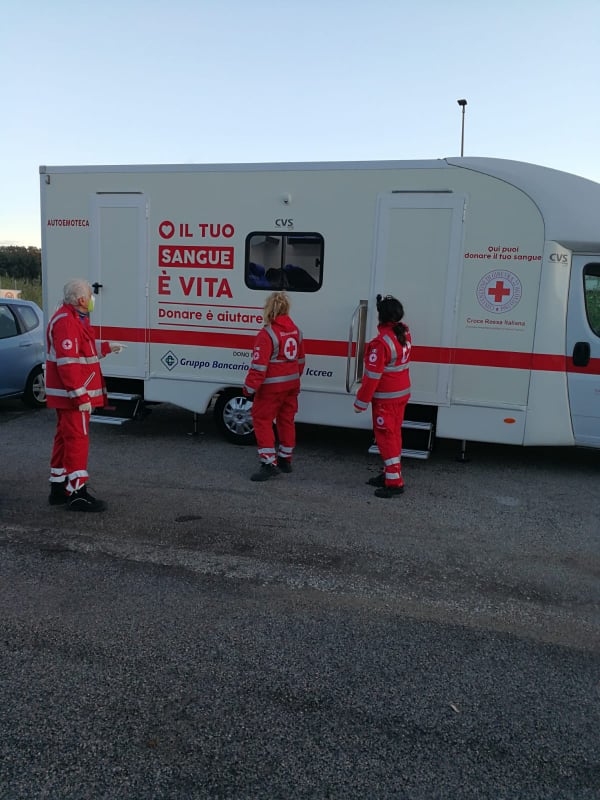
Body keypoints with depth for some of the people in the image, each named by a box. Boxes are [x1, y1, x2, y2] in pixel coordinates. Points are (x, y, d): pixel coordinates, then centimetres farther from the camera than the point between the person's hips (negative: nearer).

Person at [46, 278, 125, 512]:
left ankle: (59, 488, 26)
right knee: (78, 440, -6)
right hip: (73, 395, -11)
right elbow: (67, 362, -26)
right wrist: (81, 396, -27)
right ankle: (77, 493, 0)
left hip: (67, 395, 11)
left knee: (65, 438, 16)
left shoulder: (73, 319, 16)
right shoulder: (66, 322, -19)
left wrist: (107, 347, 27)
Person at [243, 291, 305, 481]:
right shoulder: (295, 331, 6)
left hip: (272, 387, -8)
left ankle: (269, 463, -2)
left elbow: (259, 366, -20)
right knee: (286, 420, 16)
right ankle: (285, 460, 28)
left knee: (262, 420, 1)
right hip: (291, 384, 8)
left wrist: (250, 388, -12)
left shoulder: (267, 334, -19)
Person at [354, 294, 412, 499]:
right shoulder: (405, 333, 0)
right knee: (394, 434, 17)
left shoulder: (381, 342, -24)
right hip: (403, 393, 8)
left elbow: (372, 376, -22)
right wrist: (385, 304, 27)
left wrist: (361, 402, -14)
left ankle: (394, 482, 1)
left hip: (386, 398, -8)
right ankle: (390, 473, 30)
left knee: (386, 436, -1)